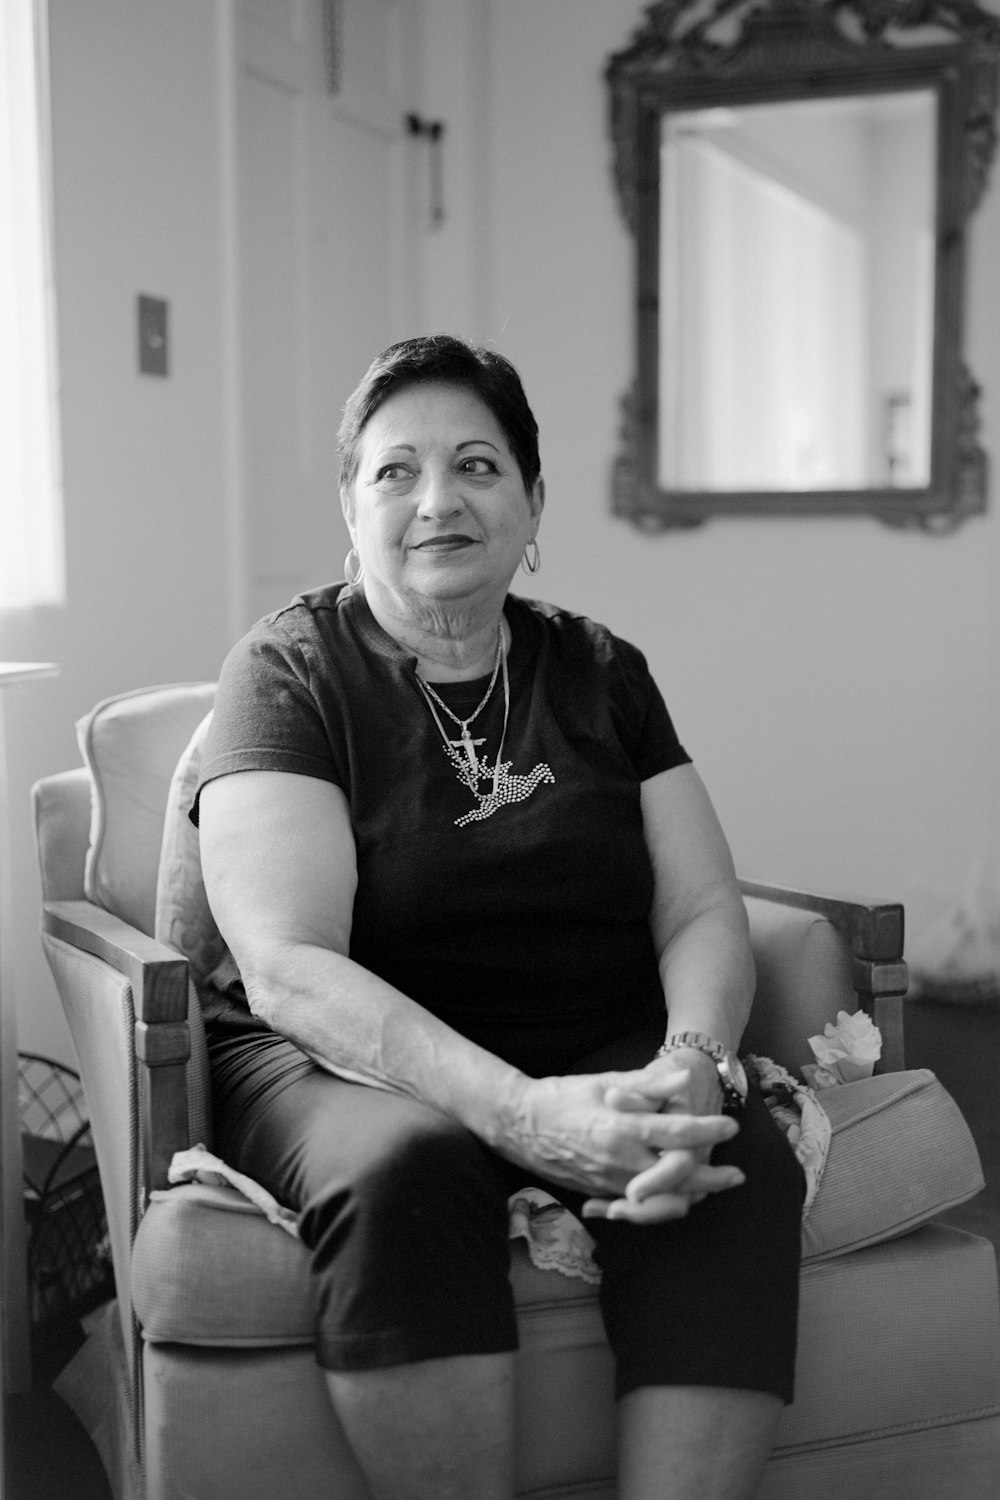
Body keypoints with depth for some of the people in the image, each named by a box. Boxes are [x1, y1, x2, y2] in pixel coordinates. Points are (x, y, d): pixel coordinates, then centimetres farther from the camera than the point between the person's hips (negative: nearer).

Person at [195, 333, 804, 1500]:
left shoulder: (601, 674, 12)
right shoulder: (289, 670, -1)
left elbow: (704, 917, 6)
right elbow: (287, 968, -14)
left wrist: (691, 1065, -18)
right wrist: (522, 1111, -28)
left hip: (608, 1061, 3)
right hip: (357, 1067, -3)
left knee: (740, 1163, -27)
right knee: (407, 1164, -36)